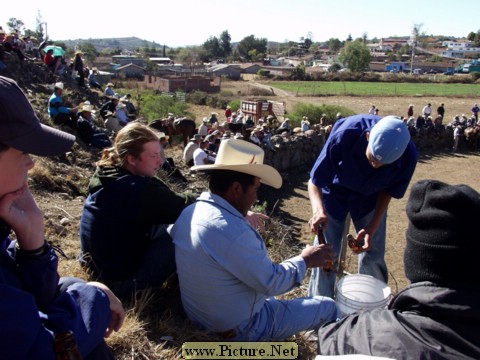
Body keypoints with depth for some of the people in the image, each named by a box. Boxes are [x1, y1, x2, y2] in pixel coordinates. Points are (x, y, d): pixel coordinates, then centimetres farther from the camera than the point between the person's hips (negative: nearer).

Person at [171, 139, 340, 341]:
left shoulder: (188, 213, -6)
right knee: (328, 307, 6)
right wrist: (304, 261, -8)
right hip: (237, 329, -8)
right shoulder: (232, 231, -33)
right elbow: (271, 282, -24)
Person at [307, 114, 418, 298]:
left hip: (370, 198, 2)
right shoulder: (345, 135, -38)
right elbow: (314, 181, -28)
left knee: (372, 257, 5)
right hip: (335, 192, -2)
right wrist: (318, 210, -47)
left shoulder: (409, 156, -30)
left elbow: (387, 192, -11)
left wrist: (372, 229, -23)